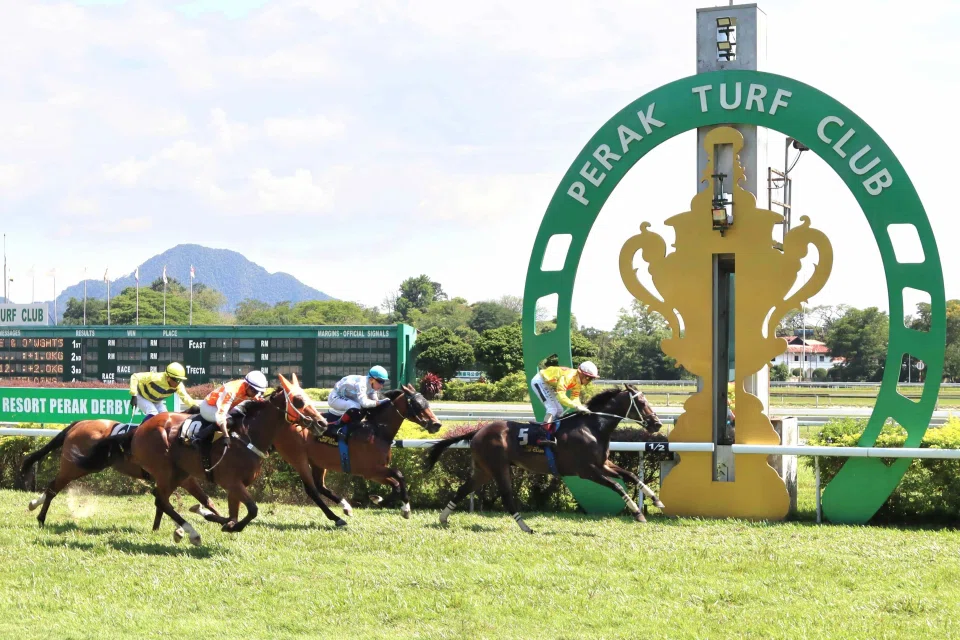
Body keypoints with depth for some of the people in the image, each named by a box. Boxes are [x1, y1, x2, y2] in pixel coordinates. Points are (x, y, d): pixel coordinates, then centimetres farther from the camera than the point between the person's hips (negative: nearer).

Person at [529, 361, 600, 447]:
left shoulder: (578, 382, -3)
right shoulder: (568, 376, -33)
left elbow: (575, 398, -5)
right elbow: (560, 395, -40)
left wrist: (581, 407, -25)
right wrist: (576, 406, -44)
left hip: (548, 385, 10)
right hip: (539, 381, -10)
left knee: (559, 411, 9)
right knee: (553, 408, -22)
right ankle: (544, 438, -30)